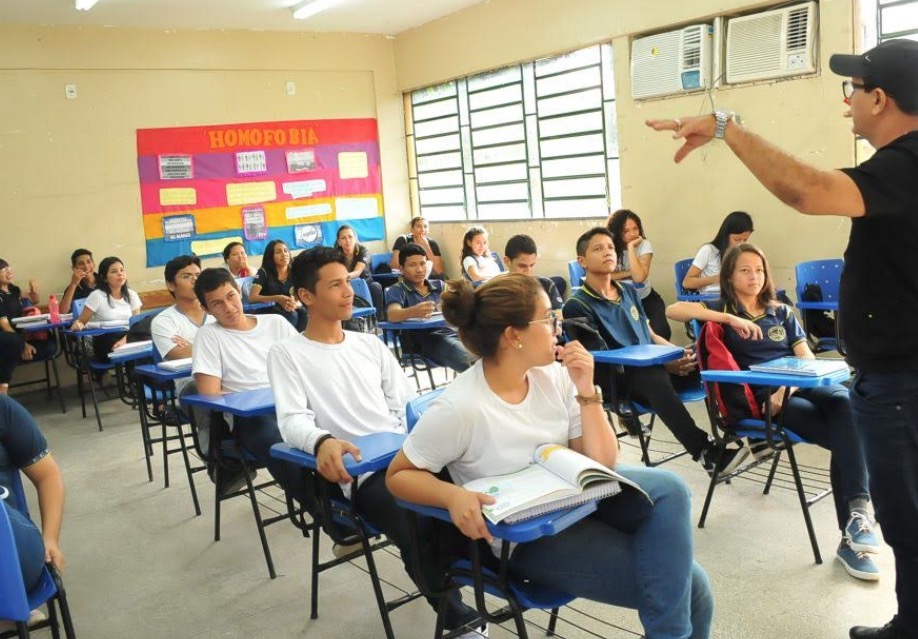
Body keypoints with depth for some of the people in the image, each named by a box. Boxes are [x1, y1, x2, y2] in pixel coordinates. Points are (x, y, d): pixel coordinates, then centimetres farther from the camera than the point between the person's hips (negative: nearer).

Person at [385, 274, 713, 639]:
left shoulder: (553, 375, -7)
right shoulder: (459, 409, -22)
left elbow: (601, 464, -3)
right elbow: (398, 475, -11)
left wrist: (586, 391, -16)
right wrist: (453, 496, -31)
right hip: (528, 536, -6)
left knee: (668, 489, -22)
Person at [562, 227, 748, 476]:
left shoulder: (628, 291, 19)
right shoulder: (577, 306, -3)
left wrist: (678, 353, -1)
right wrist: (663, 364, -18)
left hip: (654, 367, 7)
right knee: (654, 377, -40)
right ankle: (706, 451, -40)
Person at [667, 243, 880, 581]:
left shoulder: (782, 312, 24)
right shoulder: (723, 309, 12)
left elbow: (807, 359, 12)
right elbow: (673, 310, -7)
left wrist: (788, 388, -10)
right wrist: (730, 319, -14)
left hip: (799, 386, 4)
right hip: (759, 397, -3)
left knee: (844, 400, -33)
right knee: (846, 437, -27)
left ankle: (857, 509, -36)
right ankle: (853, 526, -21)